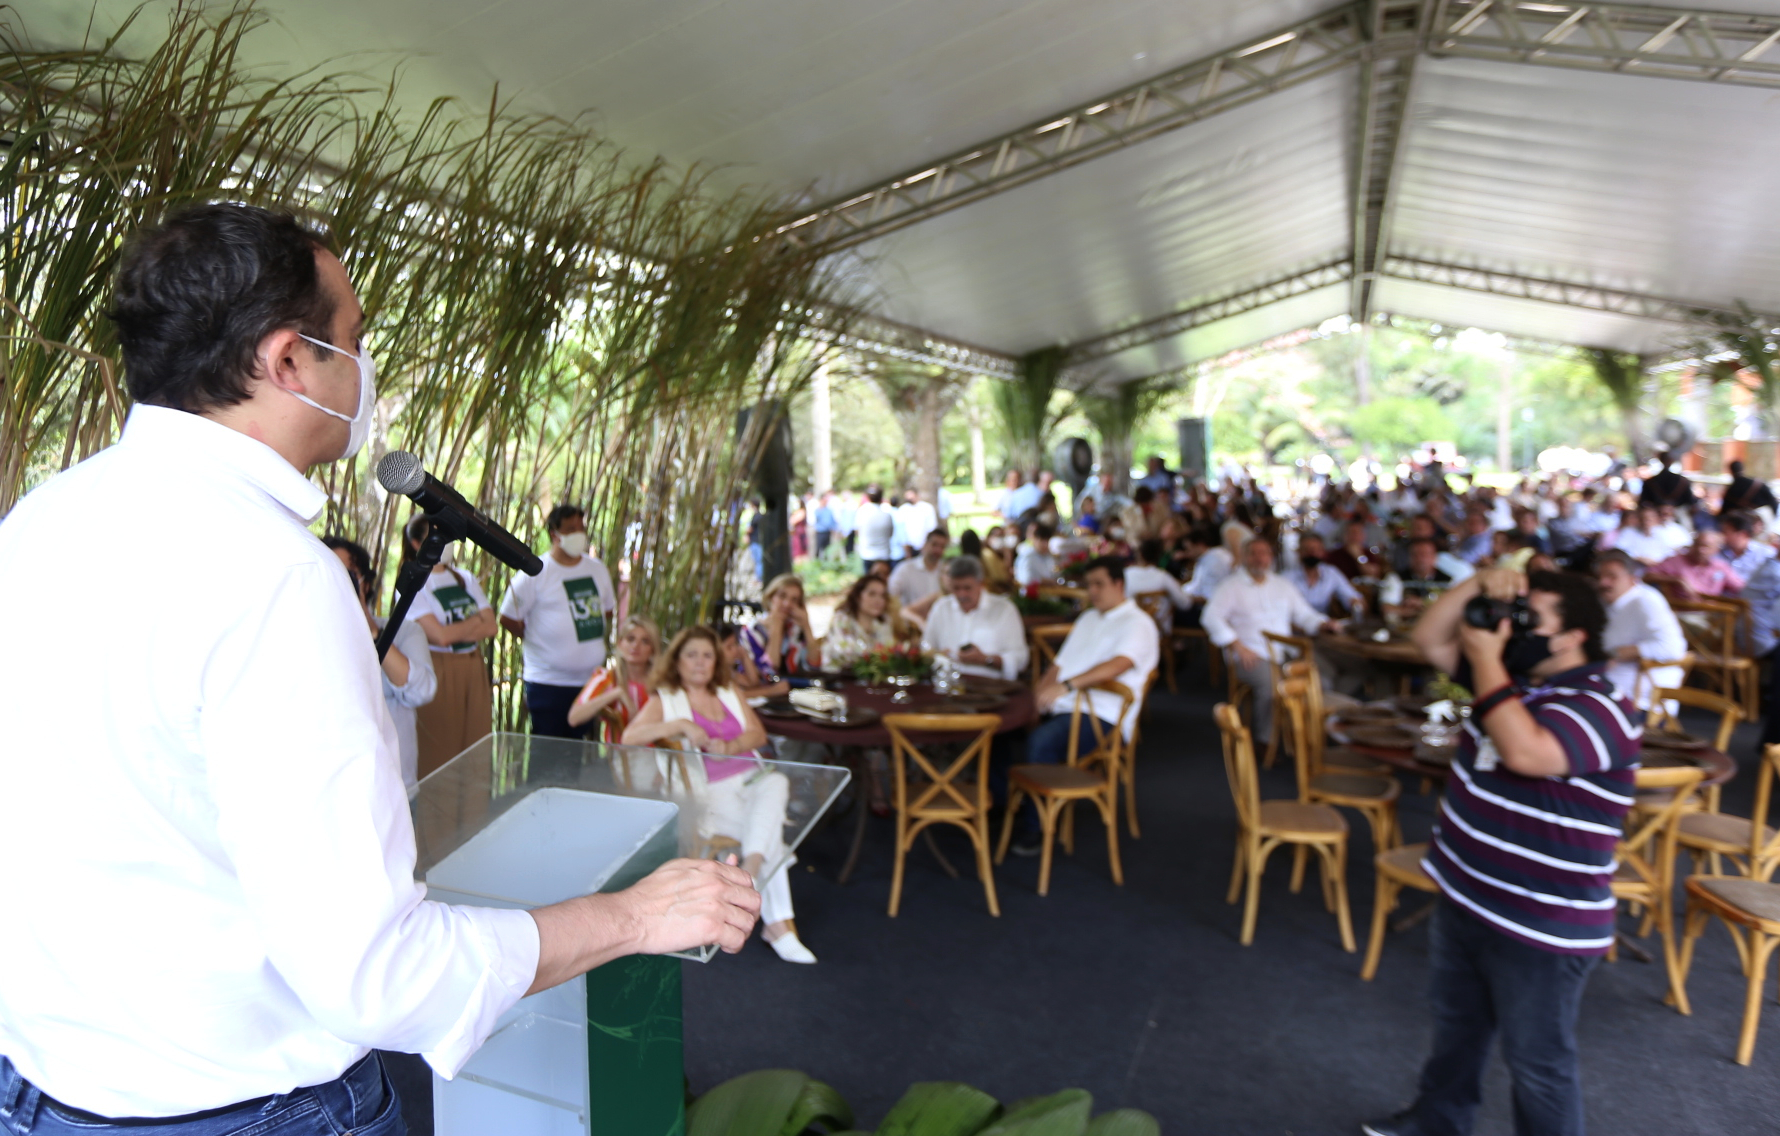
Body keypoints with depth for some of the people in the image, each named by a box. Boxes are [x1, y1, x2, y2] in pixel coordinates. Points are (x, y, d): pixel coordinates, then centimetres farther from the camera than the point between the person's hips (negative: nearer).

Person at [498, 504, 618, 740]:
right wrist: (536, 641, 2)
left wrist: (587, 635, 10)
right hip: (549, 683, -5)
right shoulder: (534, 574, -8)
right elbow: (508, 618, -4)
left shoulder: (597, 569, 8)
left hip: (592, 679, 5)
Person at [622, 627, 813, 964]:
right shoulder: (665, 700, 10)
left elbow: (758, 733, 11)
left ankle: (749, 872, -43)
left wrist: (729, 746, -12)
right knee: (770, 827, -30)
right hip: (709, 793, -4)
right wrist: (681, 725, -18)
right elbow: (629, 737, -8)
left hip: (751, 778, 5)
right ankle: (778, 922, -31)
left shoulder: (729, 693, 24)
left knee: (776, 783, -33)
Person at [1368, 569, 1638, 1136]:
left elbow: (1524, 752, -39)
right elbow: (1430, 638, 5)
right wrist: (1478, 586, -12)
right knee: (1455, 1024, 28)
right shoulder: (1512, 674, 3)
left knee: (1537, 1060, 9)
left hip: (1542, 926, -9)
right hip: (1463, 898, 9)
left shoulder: (1601, 710, -22)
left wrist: (1485, 659, -30)